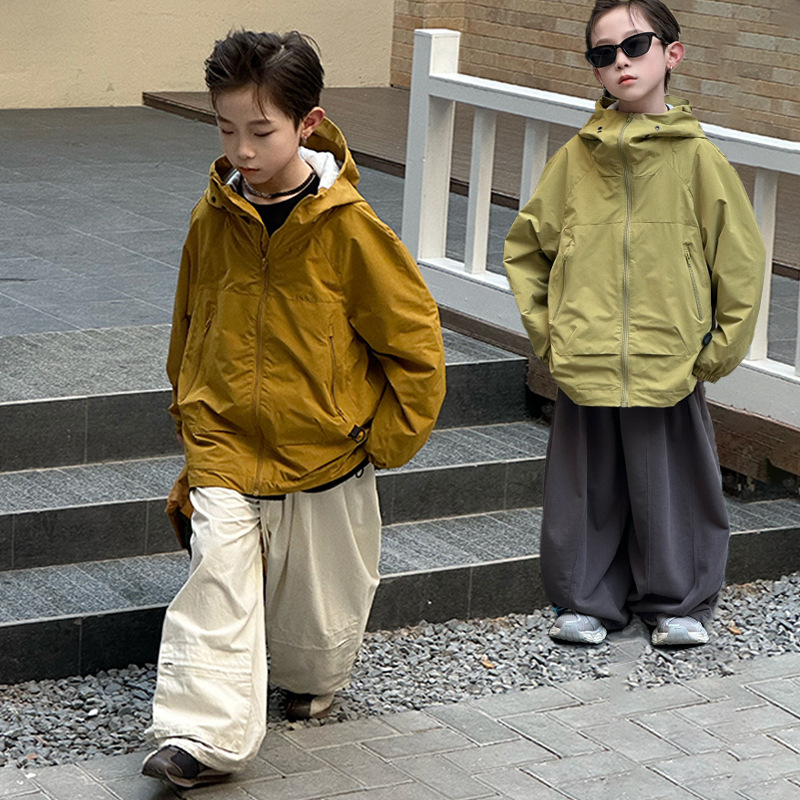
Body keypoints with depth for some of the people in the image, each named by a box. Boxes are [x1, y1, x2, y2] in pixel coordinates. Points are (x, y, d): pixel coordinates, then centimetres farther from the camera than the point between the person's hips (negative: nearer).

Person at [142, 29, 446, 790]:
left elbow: (414, 335, -8)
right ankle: (203, 733, -13)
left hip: (326, 451, -1)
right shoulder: (212, 218, -4)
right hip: (224, 448, 2)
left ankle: (313, 680, 44)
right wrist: (189, 407, 17)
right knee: (217, 577, -13)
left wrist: (386, 439, -6)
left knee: (321, 595, 14)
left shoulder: (348, 227, -16)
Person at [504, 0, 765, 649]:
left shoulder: (697, 157, -6)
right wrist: (543, 325, 6)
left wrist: (720, 347, 0)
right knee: (588, 486, 10)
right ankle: (586, 602, 27)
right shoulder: (577, 157, 0)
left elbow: (742, 259, -1)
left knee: (672, 485, 9)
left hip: (671, 368, -1)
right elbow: (525, 246, 12)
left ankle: (678, 603, 27)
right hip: (584, 368, 2)